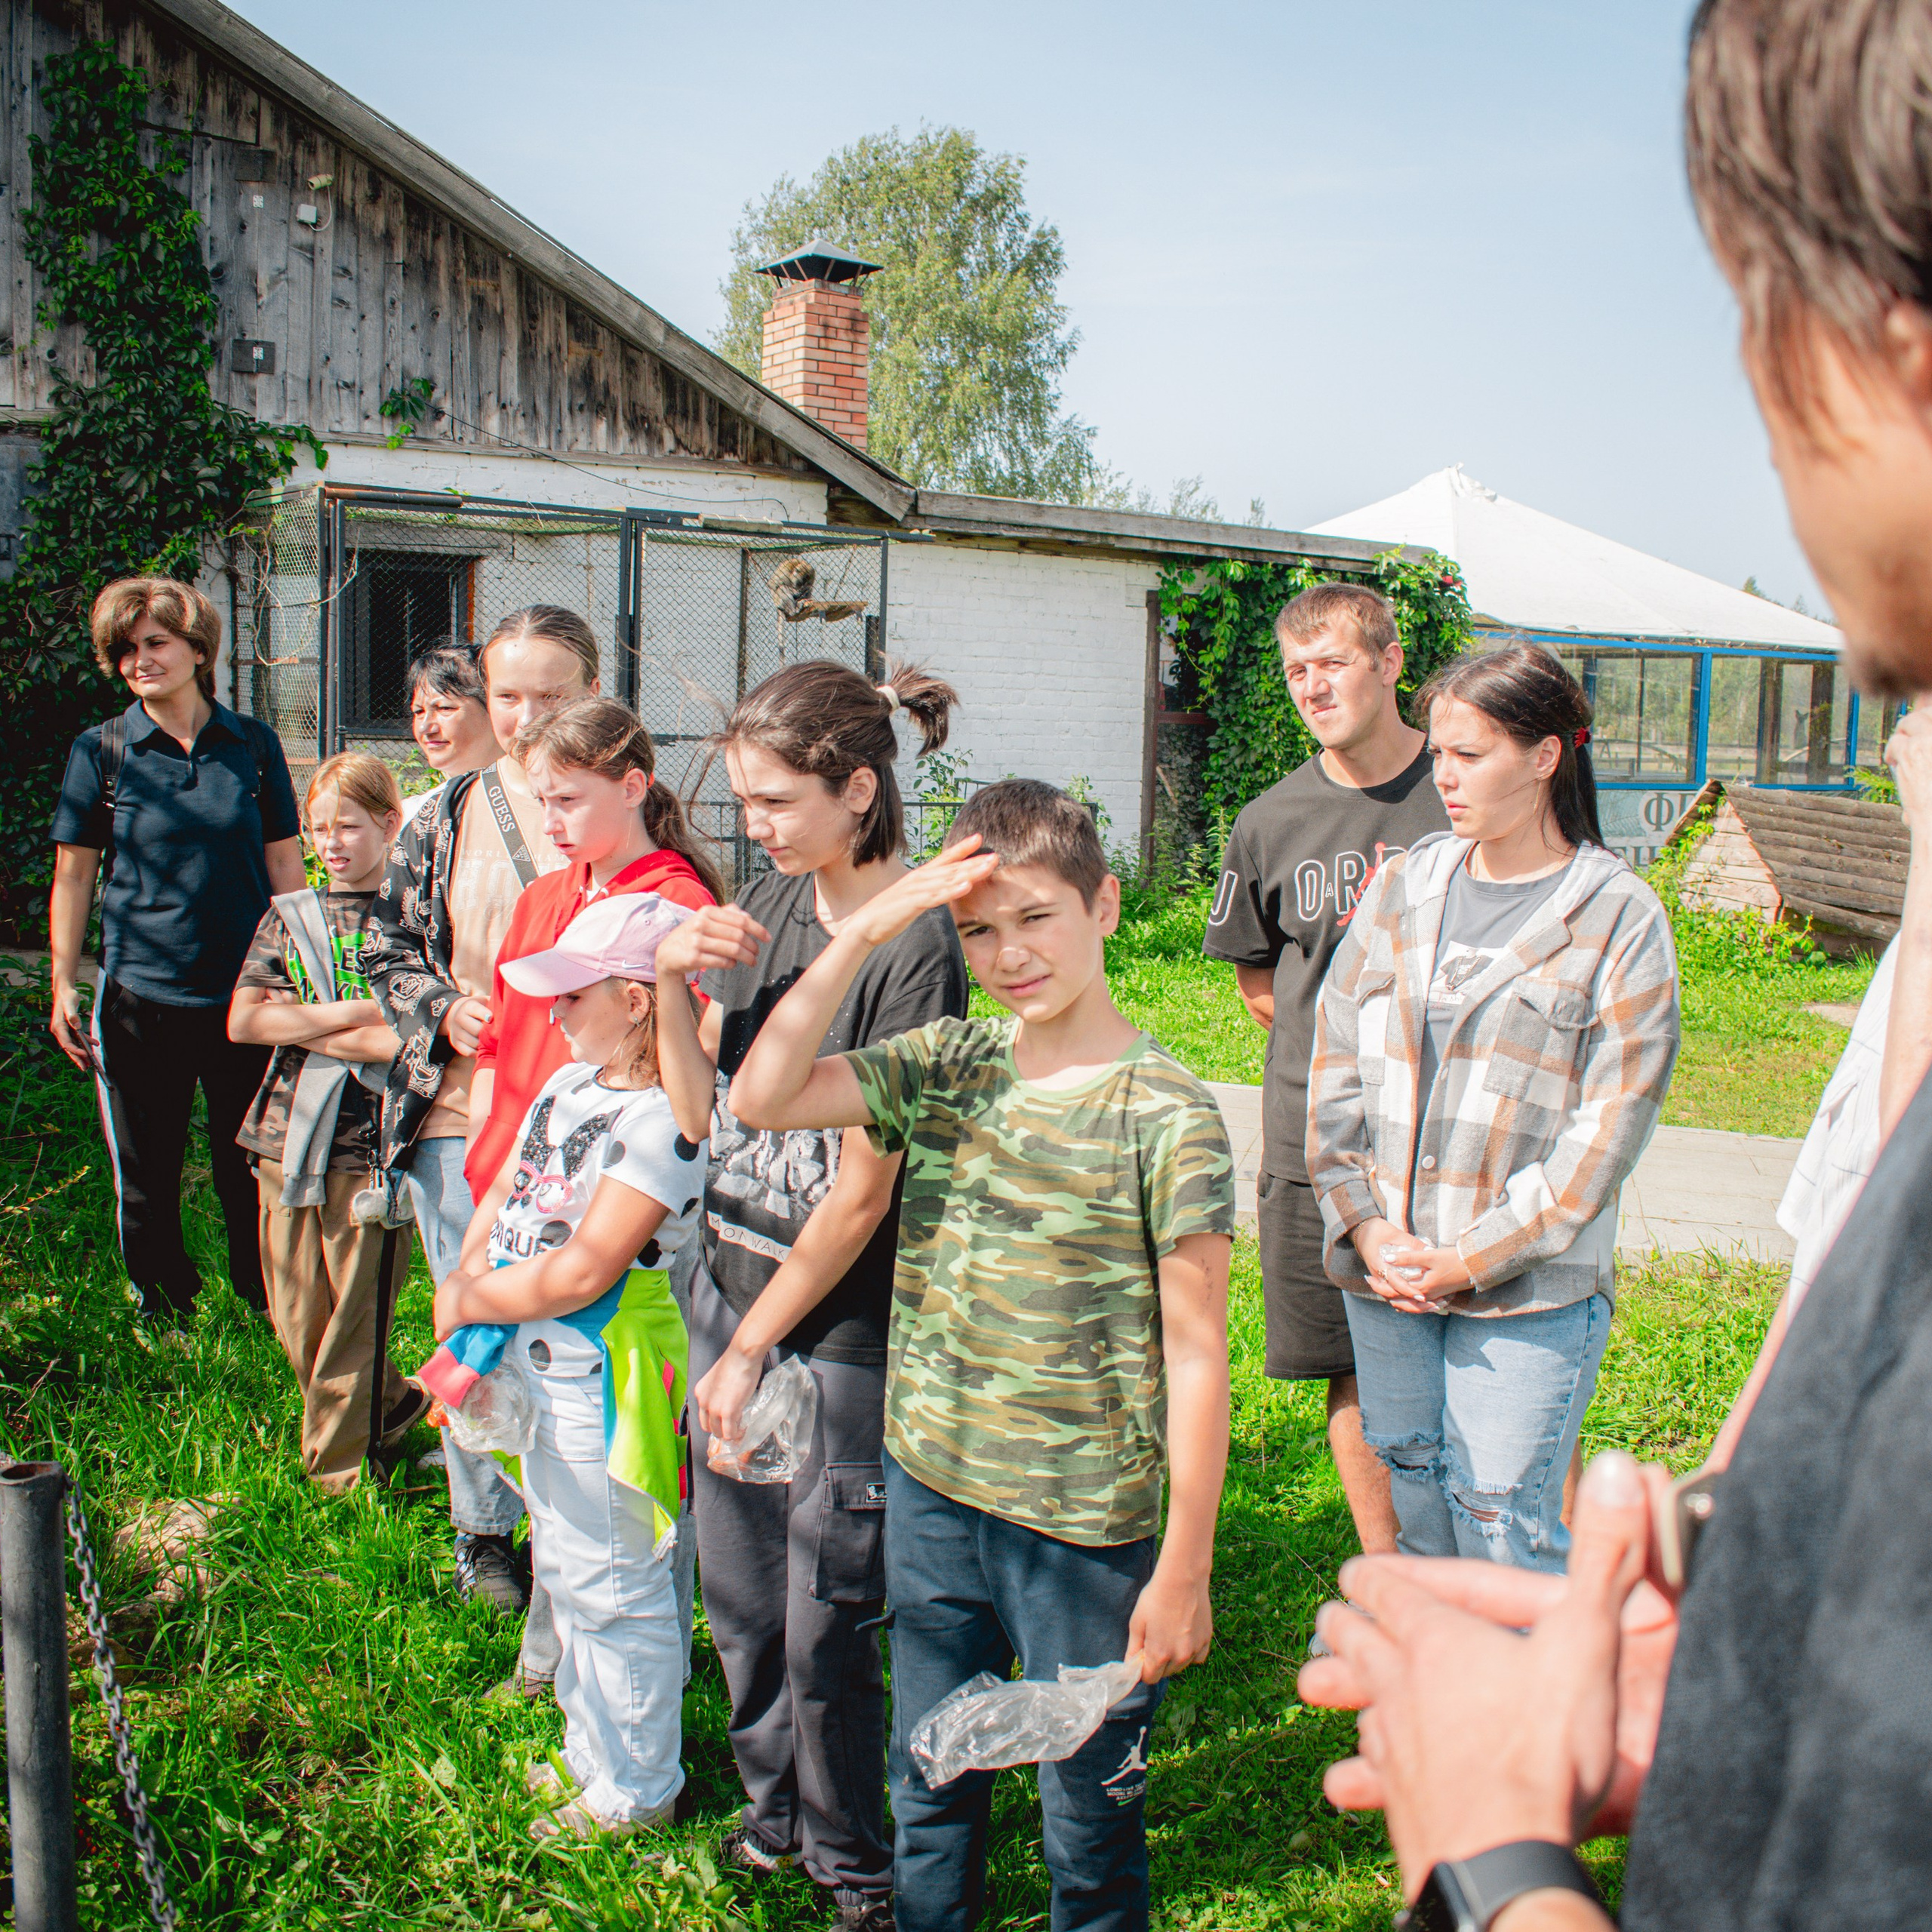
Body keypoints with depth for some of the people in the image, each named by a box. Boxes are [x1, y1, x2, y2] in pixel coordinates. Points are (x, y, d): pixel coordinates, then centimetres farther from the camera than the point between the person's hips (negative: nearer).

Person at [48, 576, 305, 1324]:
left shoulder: (253, 744, 3)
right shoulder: (101, 750, 0)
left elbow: (284, 864, 8)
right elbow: (73, 873, 3)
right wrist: (63, 988, 0)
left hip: (245, 990, 1)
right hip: (140, 996, -1)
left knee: (253, 1169, 11)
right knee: (147, 1178, 10)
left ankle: (267, 1304, 29)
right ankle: (164, 1312, 27)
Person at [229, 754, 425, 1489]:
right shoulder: (288, 916, 11)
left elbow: (399, 1039, -15)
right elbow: (242, 1021, 2)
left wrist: (298, 1021, -10)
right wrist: (344, 1016, -9)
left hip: (370, 1144, -5)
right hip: (286, 1139, 5)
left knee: (356, 1317, 3)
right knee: (295, 1319, 11)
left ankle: (335, 1470, 19)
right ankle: (393, 1404, 33)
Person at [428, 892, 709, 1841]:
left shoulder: (661, 1121, -23)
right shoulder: (569, 1085, 7)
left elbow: (581, 1272, -27)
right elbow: (501, 1196, 13)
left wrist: (469, 1302, -13)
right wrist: (462, 1281, -5)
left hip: (605, 1378, -10)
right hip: (539, 1368, 10)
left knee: (611, 1584, 5)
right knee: (563, 1569, 22)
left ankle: (635, 1788, 24)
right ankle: (591, 1751, 41)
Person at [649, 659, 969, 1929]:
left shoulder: (914, 947, -18)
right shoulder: (771, 904, 5)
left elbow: (862, 1191, -17)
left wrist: (752, 1350, -12)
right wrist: (671, 980, -7)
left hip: (838, 1326, -7)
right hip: (730, 1280, 7)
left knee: (823, 1624, 5)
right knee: (739, 1597, 18)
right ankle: (775, 1812, 42)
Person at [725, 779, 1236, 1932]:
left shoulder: (1168, 1115, -14)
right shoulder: (946, 1066, 1)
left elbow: (1195, 1354, -12)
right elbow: (762, 1099, -8)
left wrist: (1185, 1569, -12)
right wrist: (863, 934, -14)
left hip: (1086, 1529, -5)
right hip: (931, 1491, 5)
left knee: (1091, 1816, 13)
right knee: (929, 1790, 22)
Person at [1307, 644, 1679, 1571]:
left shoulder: (1619, 915, -6)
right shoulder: (1405, 885, 6)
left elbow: (1610, 1122, -10)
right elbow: (1335, 1060, 6)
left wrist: (1478, 1254, -13)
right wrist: (1363, 1222, -5)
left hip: (1530, 1290, -4)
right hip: (1384, 1275, 4)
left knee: (1503, 1535, -1)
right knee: (1416, 1513, 17)